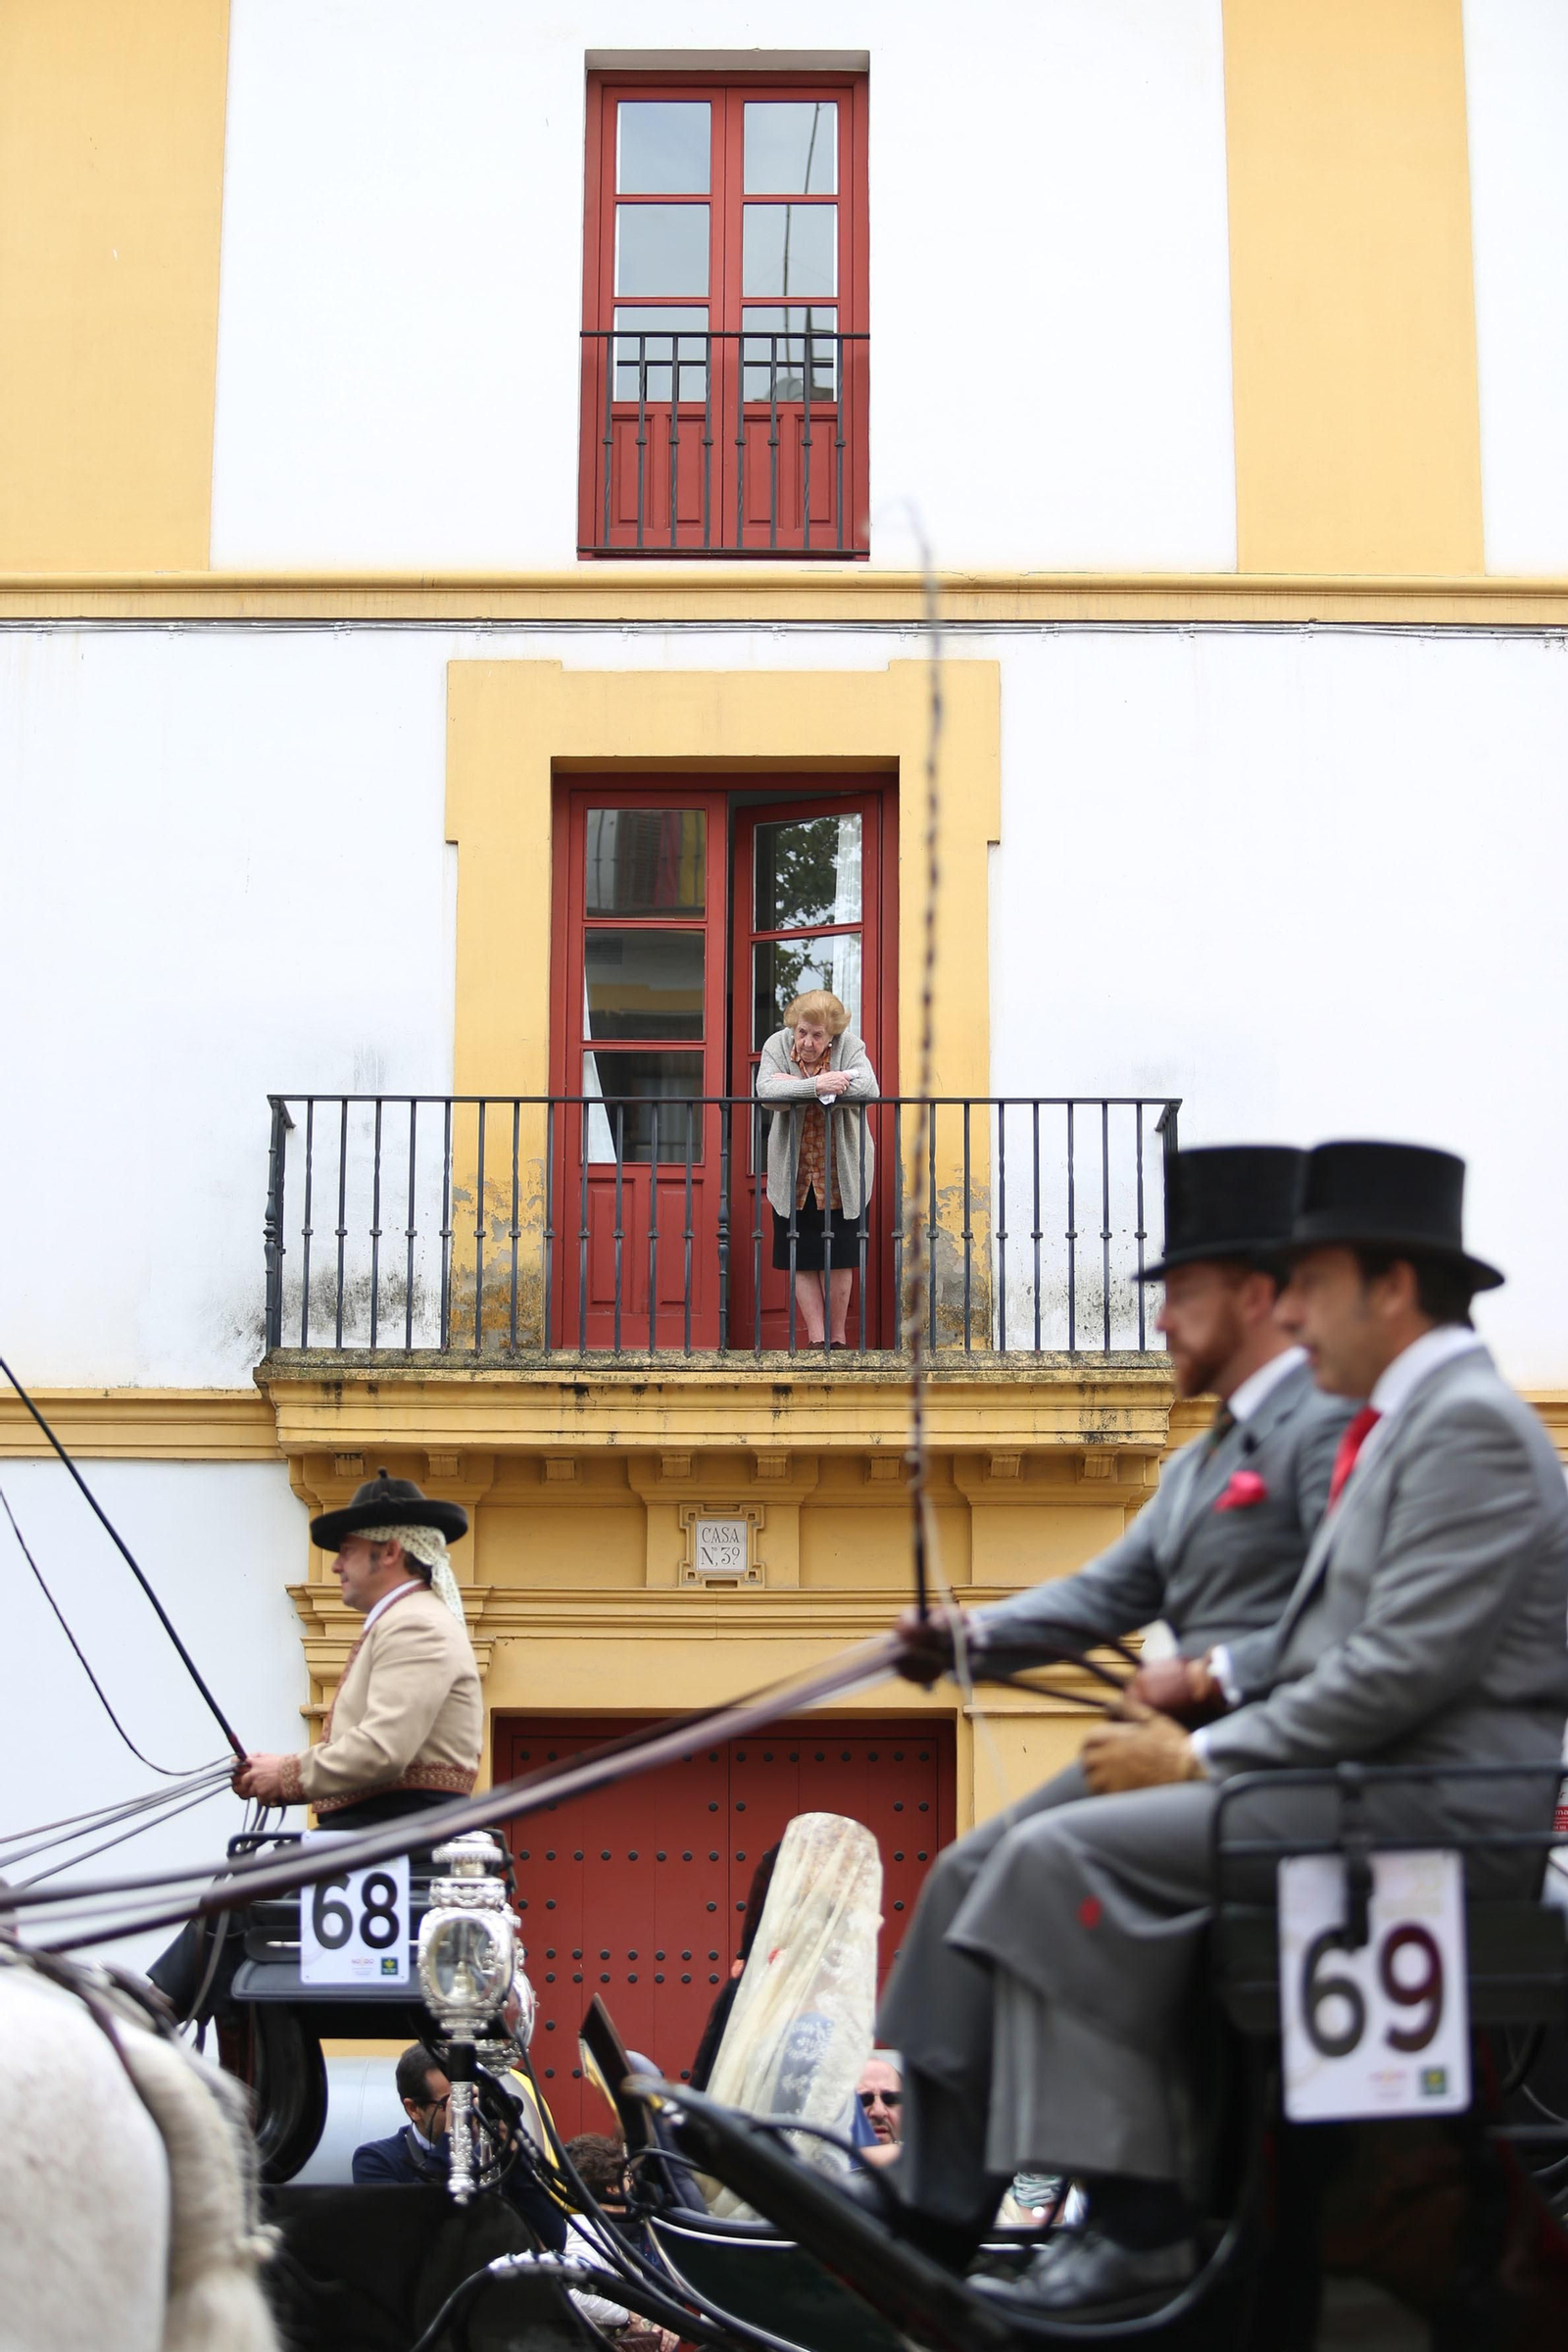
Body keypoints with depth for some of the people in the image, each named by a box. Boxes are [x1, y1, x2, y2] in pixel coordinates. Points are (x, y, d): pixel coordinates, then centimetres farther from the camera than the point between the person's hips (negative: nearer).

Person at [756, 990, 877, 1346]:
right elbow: (766, 1091, -22)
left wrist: (794, 1084, -24)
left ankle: (838, 1337, 18)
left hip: (841, 1174, -1)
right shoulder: (777, 1045, -7)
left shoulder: (849, 1046, -9)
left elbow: (867, 1089, -26)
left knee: (838, 1257, 3)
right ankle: (817, 1339, 10)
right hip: (792, 1173, 1)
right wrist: (815, 1085, -35)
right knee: (801, 1261, 2)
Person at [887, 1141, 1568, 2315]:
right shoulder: (1409, 1419, 19)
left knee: (1073, 1853, -18)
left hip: (1433, 1800, -10)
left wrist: (1204, 1755, -15)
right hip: (1374, 1776, 10)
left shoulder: (1470, 1425, -13)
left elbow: (1406, 1666, -22)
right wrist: (1200, 1735, 5)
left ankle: (1140, 2216, -11)